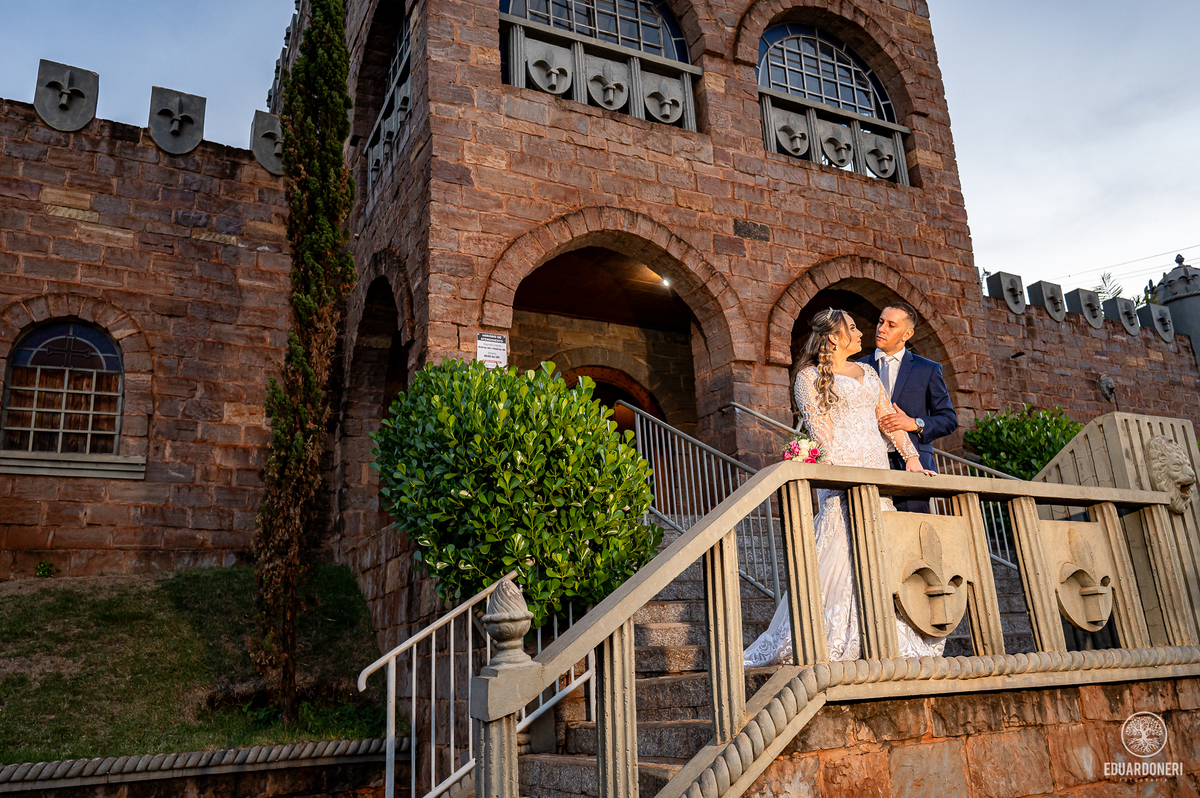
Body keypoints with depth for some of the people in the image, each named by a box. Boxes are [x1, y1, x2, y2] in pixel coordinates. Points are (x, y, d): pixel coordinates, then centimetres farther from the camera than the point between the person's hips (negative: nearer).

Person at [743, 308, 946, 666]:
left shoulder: (867, 374, 22)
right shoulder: (810, 377, 2)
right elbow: (819, 429, -8)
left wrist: (911, 457, 4)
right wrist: (840, 472, -20)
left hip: (878, 473, 6)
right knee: (843, 550, -13)